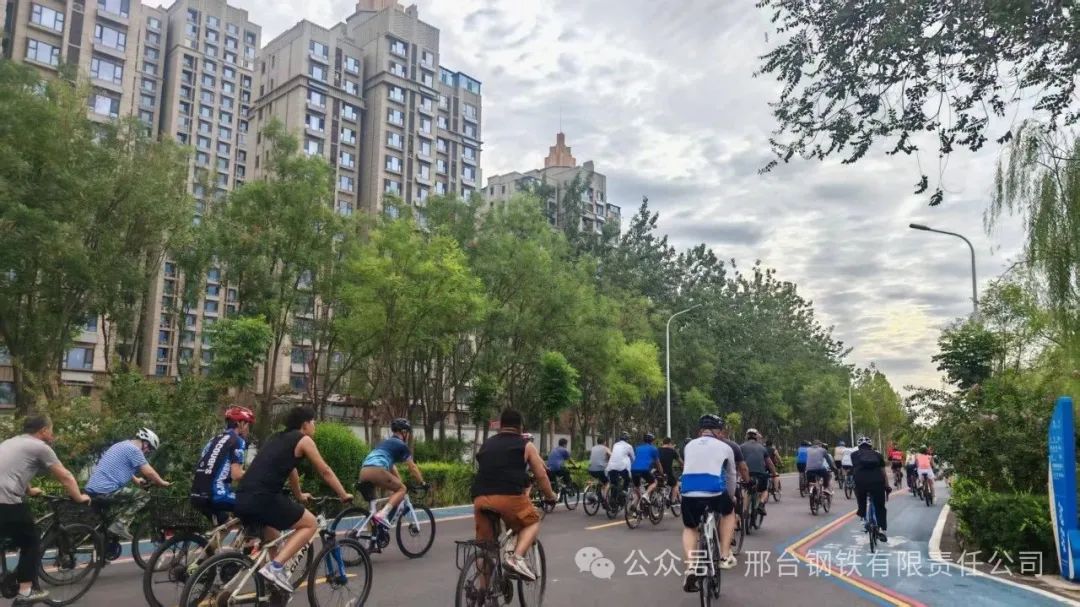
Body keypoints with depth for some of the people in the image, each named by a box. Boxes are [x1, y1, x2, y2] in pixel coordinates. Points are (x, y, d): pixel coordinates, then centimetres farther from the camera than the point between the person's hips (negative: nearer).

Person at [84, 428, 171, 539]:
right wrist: (162, 483, 7)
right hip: (105, 491, -10)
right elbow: (149, 472, -9)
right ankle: (119, 525, -9)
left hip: (92, 489, 10)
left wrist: (136, 480, 50)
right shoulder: (134, 449, -9)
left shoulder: (122, 445, 21)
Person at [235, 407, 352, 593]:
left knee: (273, 537, 34)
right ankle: (275, 567, -7)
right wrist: (344, 495, 22)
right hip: (263, 498, -9)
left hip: (243, 498, 9)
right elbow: (325, 472, 9)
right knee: (310, 523, 5)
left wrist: (299, 496, 54)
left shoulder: (278, 438, 27)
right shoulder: (303, 440, 4)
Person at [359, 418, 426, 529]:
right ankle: (382, 515, -13)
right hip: (376, 470, -8)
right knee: (402, 490, 7)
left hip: (363, 472, 8)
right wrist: (422, 483, 26)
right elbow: (413, 468, 15)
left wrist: (400, 482, 48)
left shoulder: (386, 443, 34)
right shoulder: (401, 445, 10)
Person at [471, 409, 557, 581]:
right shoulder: (526, 445, 15)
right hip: (509, 496, -4)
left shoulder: (486, 444, 26)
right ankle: (517, 556, -3)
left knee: (485, 546, 16)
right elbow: (541, 476, 18)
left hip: (480, 498, 4)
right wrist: (551, 496, 34)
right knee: (533, 522, 20)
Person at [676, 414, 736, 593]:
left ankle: (691, 567, 4)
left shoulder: (689, 445, 22)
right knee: (729, 512, 32)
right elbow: (731, 476, 28)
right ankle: (725, 557, 24)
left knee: (689, 528, 26)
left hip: (689, 493, 2)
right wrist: (731, 496, 46)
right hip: (715, 492, -2)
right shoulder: (725, 447, 17)